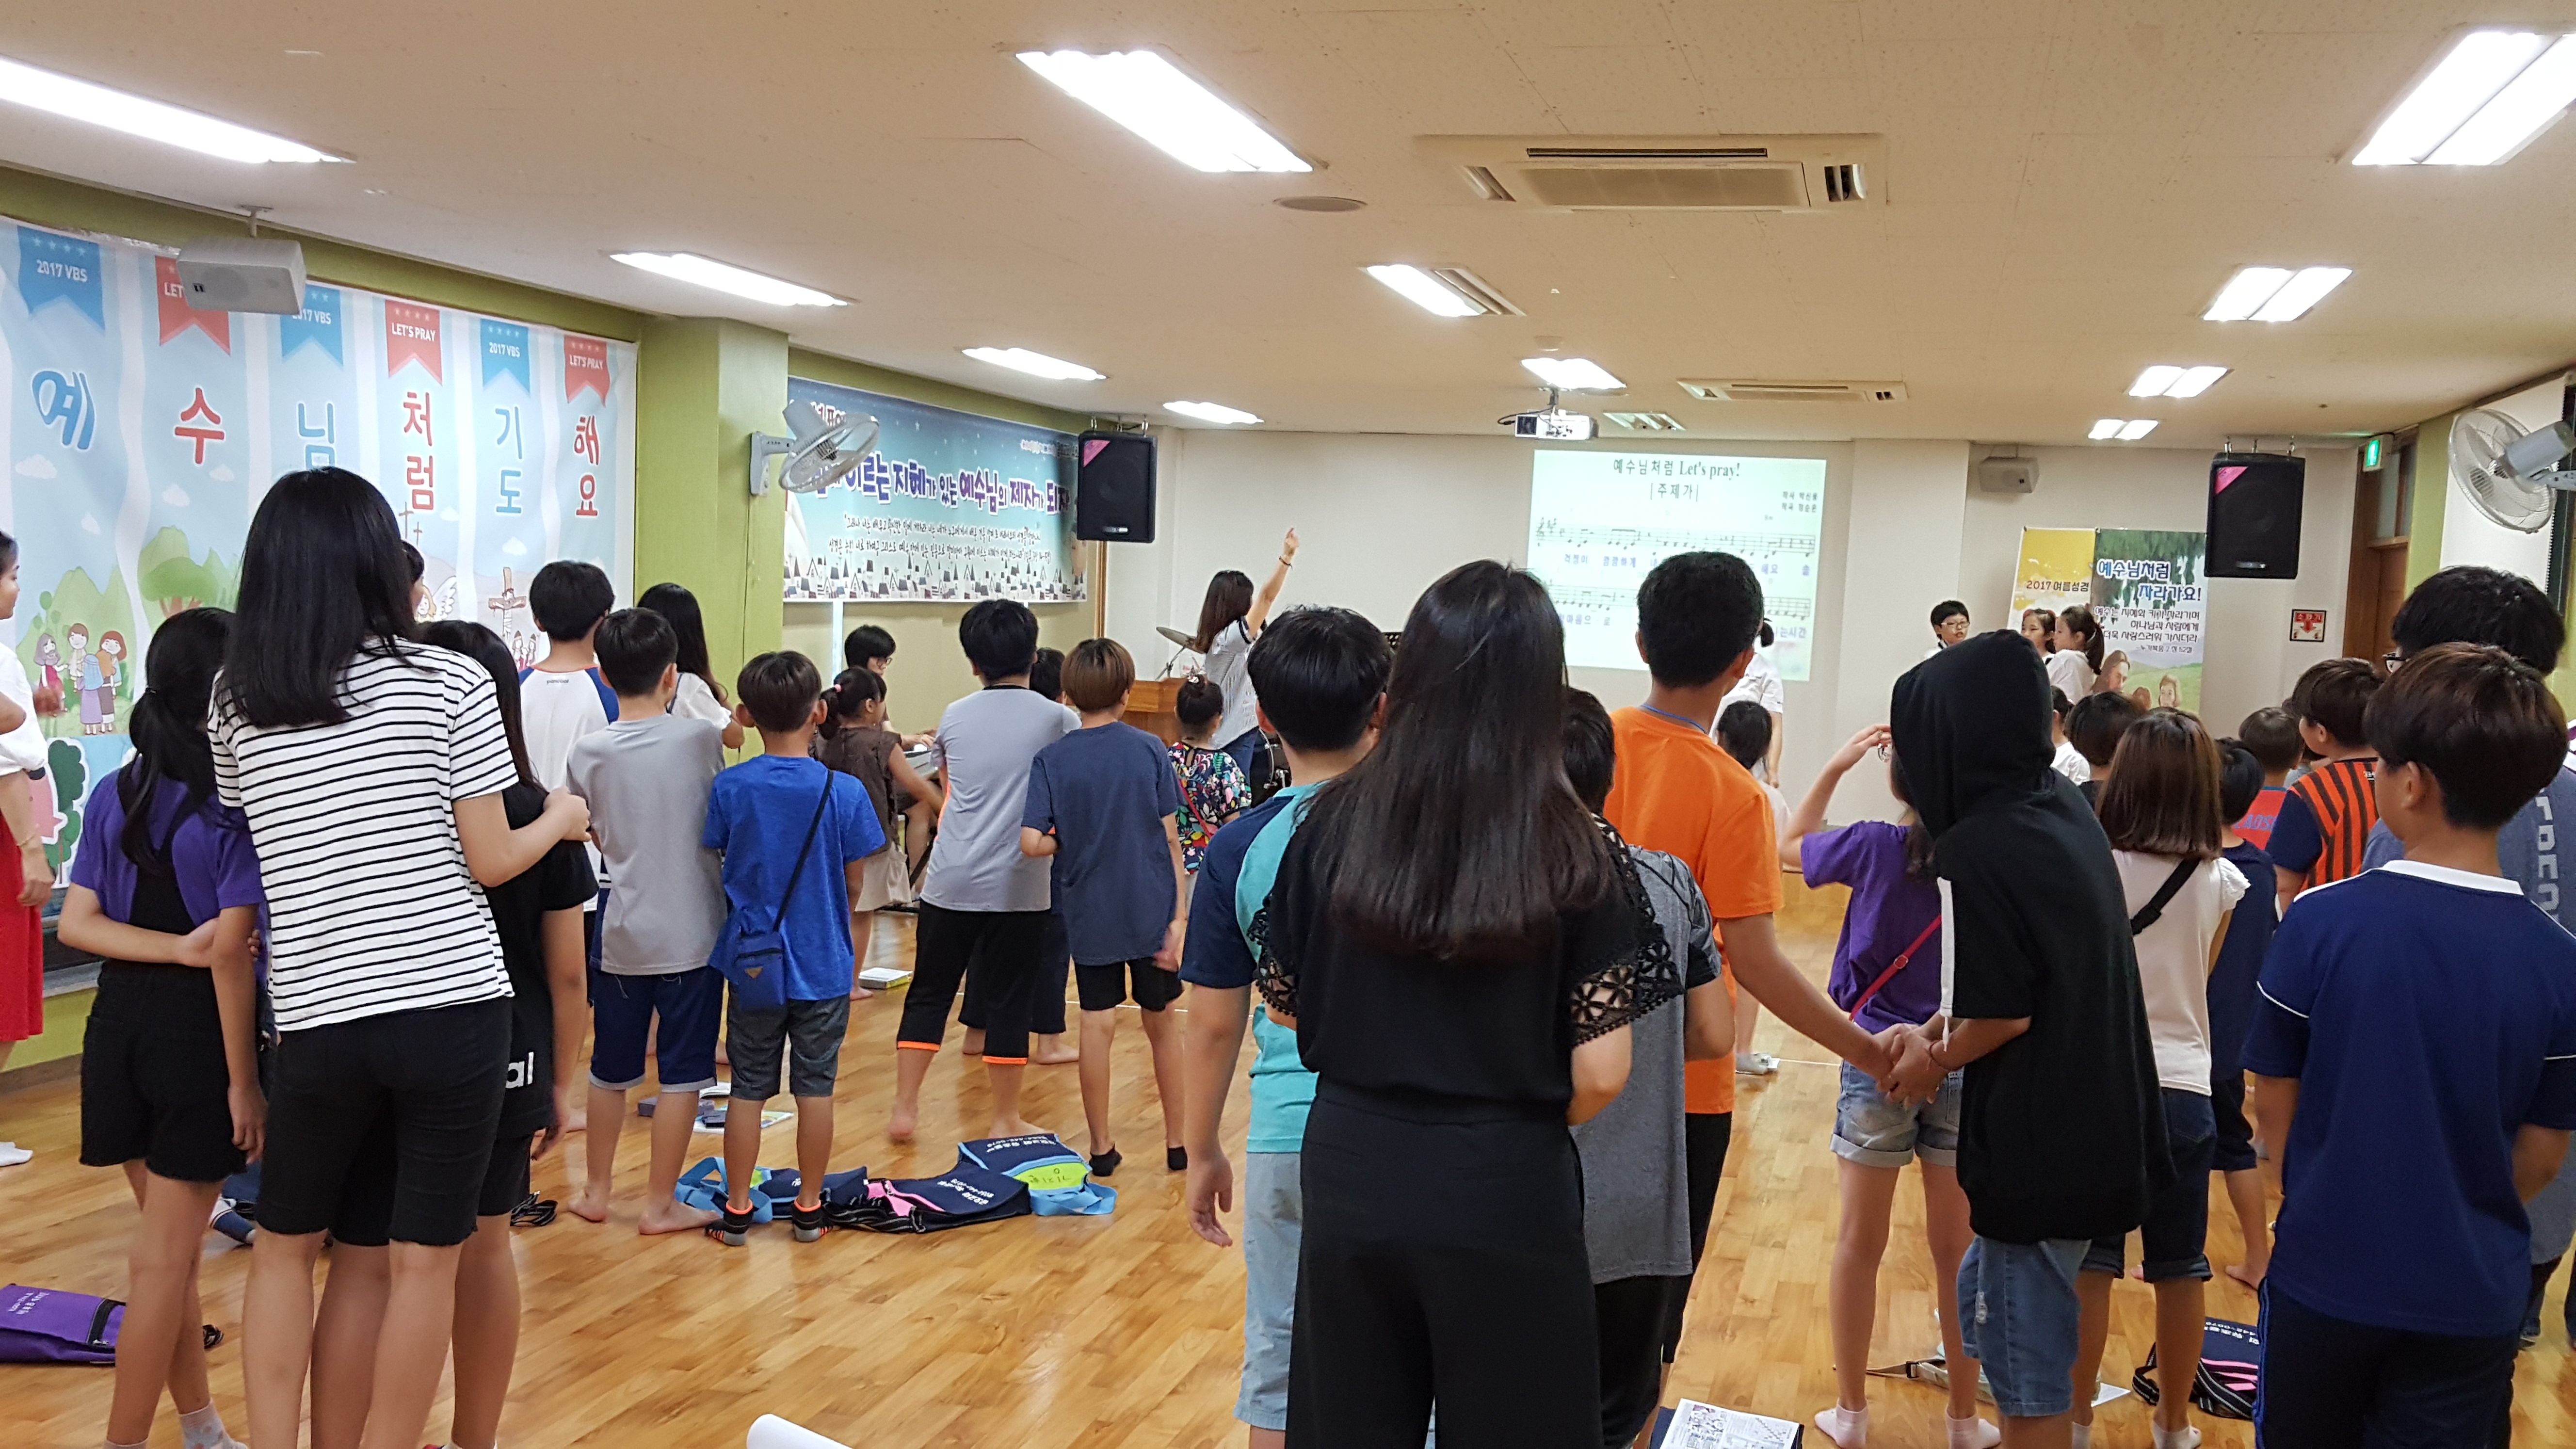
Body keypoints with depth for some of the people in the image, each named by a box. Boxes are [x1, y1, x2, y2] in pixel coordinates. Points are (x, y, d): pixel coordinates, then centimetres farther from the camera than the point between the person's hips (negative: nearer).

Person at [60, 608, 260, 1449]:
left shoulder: (113, 795, 5)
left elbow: (75, 923, -2)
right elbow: (231, 952, -18)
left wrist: (176, 947, -12)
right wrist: (244, 1081, -14)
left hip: (119, 1024, 7)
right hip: (196, 1029, -6)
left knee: (167, 1241, 20)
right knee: (165, 1258, 4)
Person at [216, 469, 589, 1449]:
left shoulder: (234, 702, 2)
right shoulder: (448, 682, -6)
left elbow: (247, 839, 11)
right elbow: (489, 861, -4)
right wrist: (562, 821, 15)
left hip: (318, 1019, 3)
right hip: (452, 1008, -2)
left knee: (283, 1245, 21)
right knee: (424, 1260, 8)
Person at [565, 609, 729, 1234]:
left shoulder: (589, 753, -5)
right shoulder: (700, 738, -10)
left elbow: (597, 837, 6)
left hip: (621, 932, 3)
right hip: (692, 932, -3)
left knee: (611, 1068, 17)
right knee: (681, 1072, 6)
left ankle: (596, 1190, 29)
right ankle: (661, 1203, 10)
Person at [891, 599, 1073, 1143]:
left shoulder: (954, 718, 6)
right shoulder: (1056, 719, -4)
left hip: (950, 882, 3)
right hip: (1018, 886, -3)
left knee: (928, 993, 13)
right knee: (1009, 1000, 5)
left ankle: (905, 1108, 15)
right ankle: (1005, 1121, 14)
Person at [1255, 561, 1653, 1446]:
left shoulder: (1335, 824, -7)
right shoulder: (1578, 855, -14)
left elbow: (1284, 1002, 4)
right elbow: (1599, 1075, -13)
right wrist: (1522, 1125, 7)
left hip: (1351, 1172, 3)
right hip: (1502, 1195, -2)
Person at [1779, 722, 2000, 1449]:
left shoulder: (1877, 847, -12)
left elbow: (1788, 847, 7)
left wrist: (1835, 767, 5)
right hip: (1963, 1066, 1)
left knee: (1860, 1243, 11)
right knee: (1957, 1251, 12)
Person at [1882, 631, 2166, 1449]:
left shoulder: (1972, 850, -21)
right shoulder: (2066, 807, 5)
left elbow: (2003, 1016, -21)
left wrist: (1936, 1061, -2)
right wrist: (1947, 1028, 13)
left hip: (2036, 1146, -9)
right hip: (2099, 1124, 9)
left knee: (2029, 1376, 6)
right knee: (1987, 1306, 24)